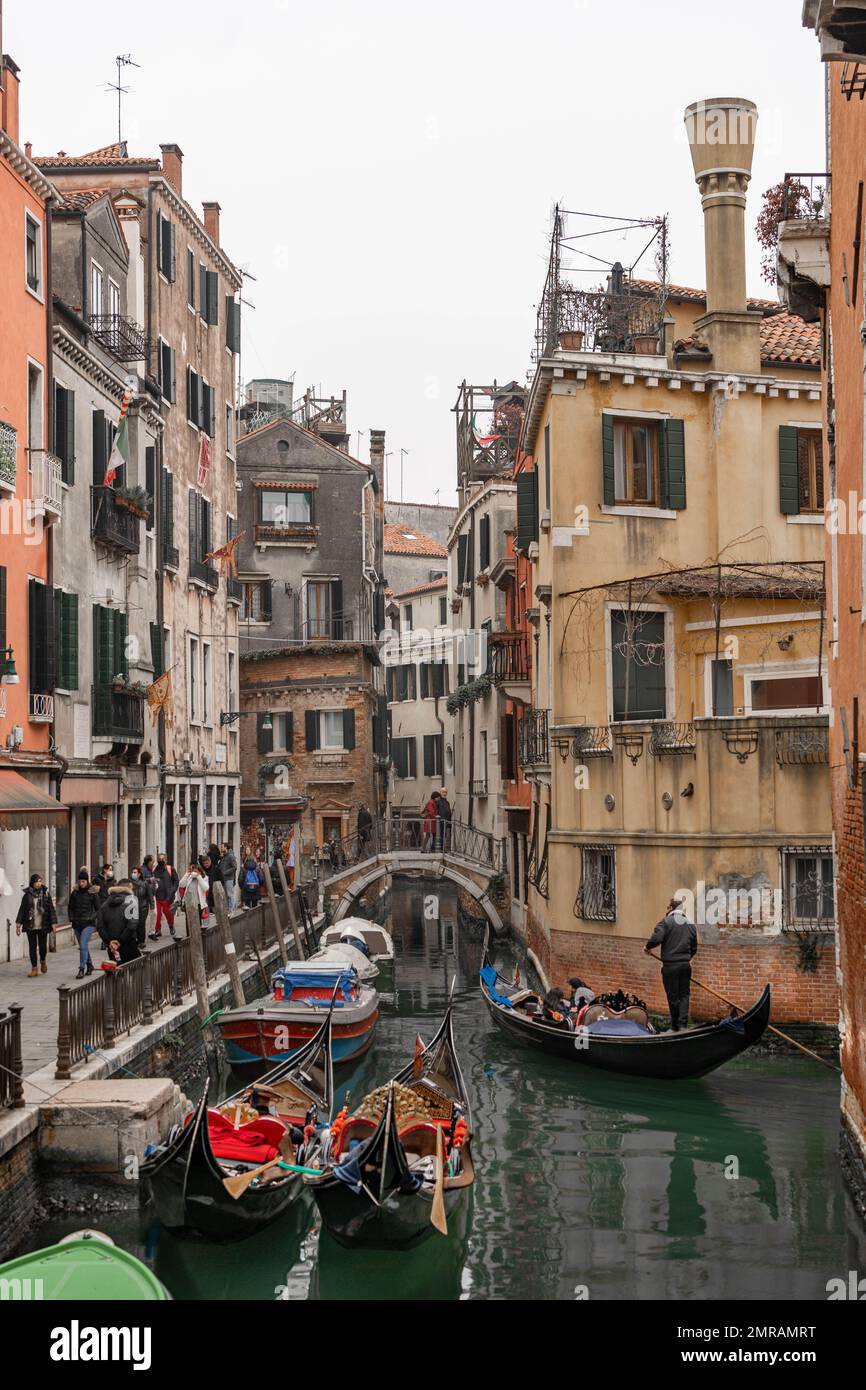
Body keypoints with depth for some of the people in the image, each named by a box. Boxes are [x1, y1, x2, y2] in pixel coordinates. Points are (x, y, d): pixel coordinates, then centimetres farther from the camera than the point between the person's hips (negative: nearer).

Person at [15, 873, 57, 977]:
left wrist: (53, 923, -5)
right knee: (32, 947, 2)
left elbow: (51, 909, 1)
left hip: (42, 926, -1)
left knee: (42, 946, 4)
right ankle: (34, 969, 10)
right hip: (30, 926, 1)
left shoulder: (46, 894, 0)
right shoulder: (27, 895, 3)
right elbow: (22, 910, 6)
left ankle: (43, 961, 35)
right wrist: (18, 924, 2)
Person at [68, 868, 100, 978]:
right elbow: (71, 907, 17)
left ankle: (82, 969, -18)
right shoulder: (75, 892, 7)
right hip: (77, 924, 5)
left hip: (88, 924, -5)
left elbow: (98, 909, 0)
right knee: (83, 946, 14)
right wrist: (71, 919, 3)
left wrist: (92, 918, -15)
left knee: (83, 945, -17)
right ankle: (89, 965, 30)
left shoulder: (93, 893, -3)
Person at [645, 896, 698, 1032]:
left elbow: (656, 938, -19)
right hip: (686, 965, 5)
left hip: (670, 966, -5)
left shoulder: (666, 922, -8)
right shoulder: (691, 924, 11)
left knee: (673, 996, 3)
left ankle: (675, 1027, 11)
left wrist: (647, 947, 1)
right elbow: (694, 947, 15)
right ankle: (683, 1024, 2)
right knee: (684, 995, 10)